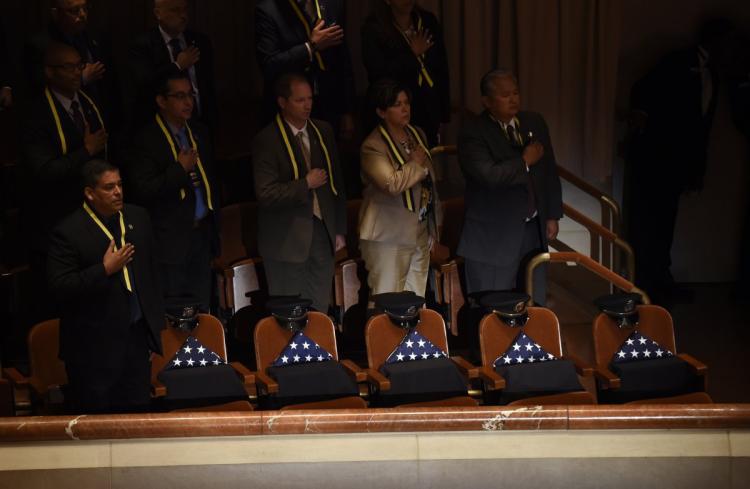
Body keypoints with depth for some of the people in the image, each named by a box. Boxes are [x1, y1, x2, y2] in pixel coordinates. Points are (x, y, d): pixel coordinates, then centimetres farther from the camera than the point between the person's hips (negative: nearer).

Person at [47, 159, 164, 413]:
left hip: (137, 335, 5)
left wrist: (155, 320, 15)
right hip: (95, 345, -5)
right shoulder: (68, 232, -12)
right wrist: (105, 270, -21)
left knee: (138, 410, 8)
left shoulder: (138, 218, 9)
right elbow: (60, 288, -17)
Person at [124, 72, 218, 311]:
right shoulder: (145, 140, -11)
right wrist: (180, 169, -19)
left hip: (201, 235, 7)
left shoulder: (199, 133, 13)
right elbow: (143, 191, -19)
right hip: (170, 241, -7)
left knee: (202, 311, 10)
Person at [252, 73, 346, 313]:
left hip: (322, 232, 5)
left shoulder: (323, 131, 8)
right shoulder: (267, 140, -11)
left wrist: (339, 230, 15)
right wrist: (305, 184, -17)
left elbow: (336, 182, 16)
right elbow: (265, 194, -18)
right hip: (287, 239, -5)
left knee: (320, 311, 8)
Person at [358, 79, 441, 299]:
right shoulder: (373, 146, -14)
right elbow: (392, 183, -29)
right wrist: (415, 163, -12)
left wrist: (435, 223, 21)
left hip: (421, 232, 7)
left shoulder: (417, 135, 12)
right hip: (389, 237, -7)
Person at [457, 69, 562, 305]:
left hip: (533, 231, 6)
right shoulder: (473, 133, -11)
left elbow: (549, 171, 16)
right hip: (493, 236, -6)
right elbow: (488, 175, -27)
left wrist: (553, 216, 13)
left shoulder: (535, 123, 9)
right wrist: (524, 161, -15)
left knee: (534, 306, 10)